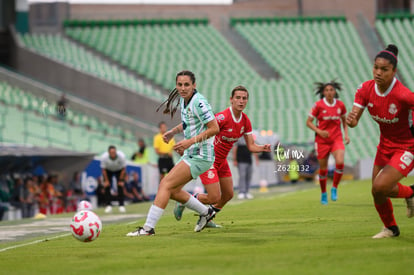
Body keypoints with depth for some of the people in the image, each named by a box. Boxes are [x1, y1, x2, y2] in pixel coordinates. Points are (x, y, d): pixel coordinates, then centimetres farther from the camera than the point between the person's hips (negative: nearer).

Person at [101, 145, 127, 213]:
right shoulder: (104, 157, -33)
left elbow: (123, 169, -19)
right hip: (108, 171, 0)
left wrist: (121, 180, -16)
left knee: (120, 186, -13)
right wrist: (106, 180, -14)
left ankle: (121, 205, -7)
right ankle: (108, 205, -5)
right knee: (107, 186, -12)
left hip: (119, 170, 0)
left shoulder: (121, 156, -33)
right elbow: (103, 170, -17)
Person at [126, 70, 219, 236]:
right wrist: (173, 131, 10)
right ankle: (206, 213, 30)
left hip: (200, 156, -9)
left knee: (166, 184, -16)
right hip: (190, 154, 9)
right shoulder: (183, 99, 9)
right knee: (173, 191, 11)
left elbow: (214, 128, -20)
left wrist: (191, 141, -24)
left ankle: (148, 227, -17)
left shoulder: (198, 102, -18)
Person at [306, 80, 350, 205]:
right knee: (323, 169, 3)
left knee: (340, 162, -22)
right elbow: (308, 122, -1)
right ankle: (323, 194, 25)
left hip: (337, 139, 1)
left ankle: (334, 188, -2)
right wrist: (319, 131, -16)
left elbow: (344, 120, 18)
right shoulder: (318, 105, -7)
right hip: (322, 140, -1)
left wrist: (346, 134, 4)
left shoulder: (340, 105, 1)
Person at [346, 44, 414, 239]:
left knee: (380, 187, -20)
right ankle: (391, 228, 35)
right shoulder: (366, 89, -12)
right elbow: (354, 119, -13)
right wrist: (350, 119, -36)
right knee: (377, 192, 8)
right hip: (385, 145, 6)